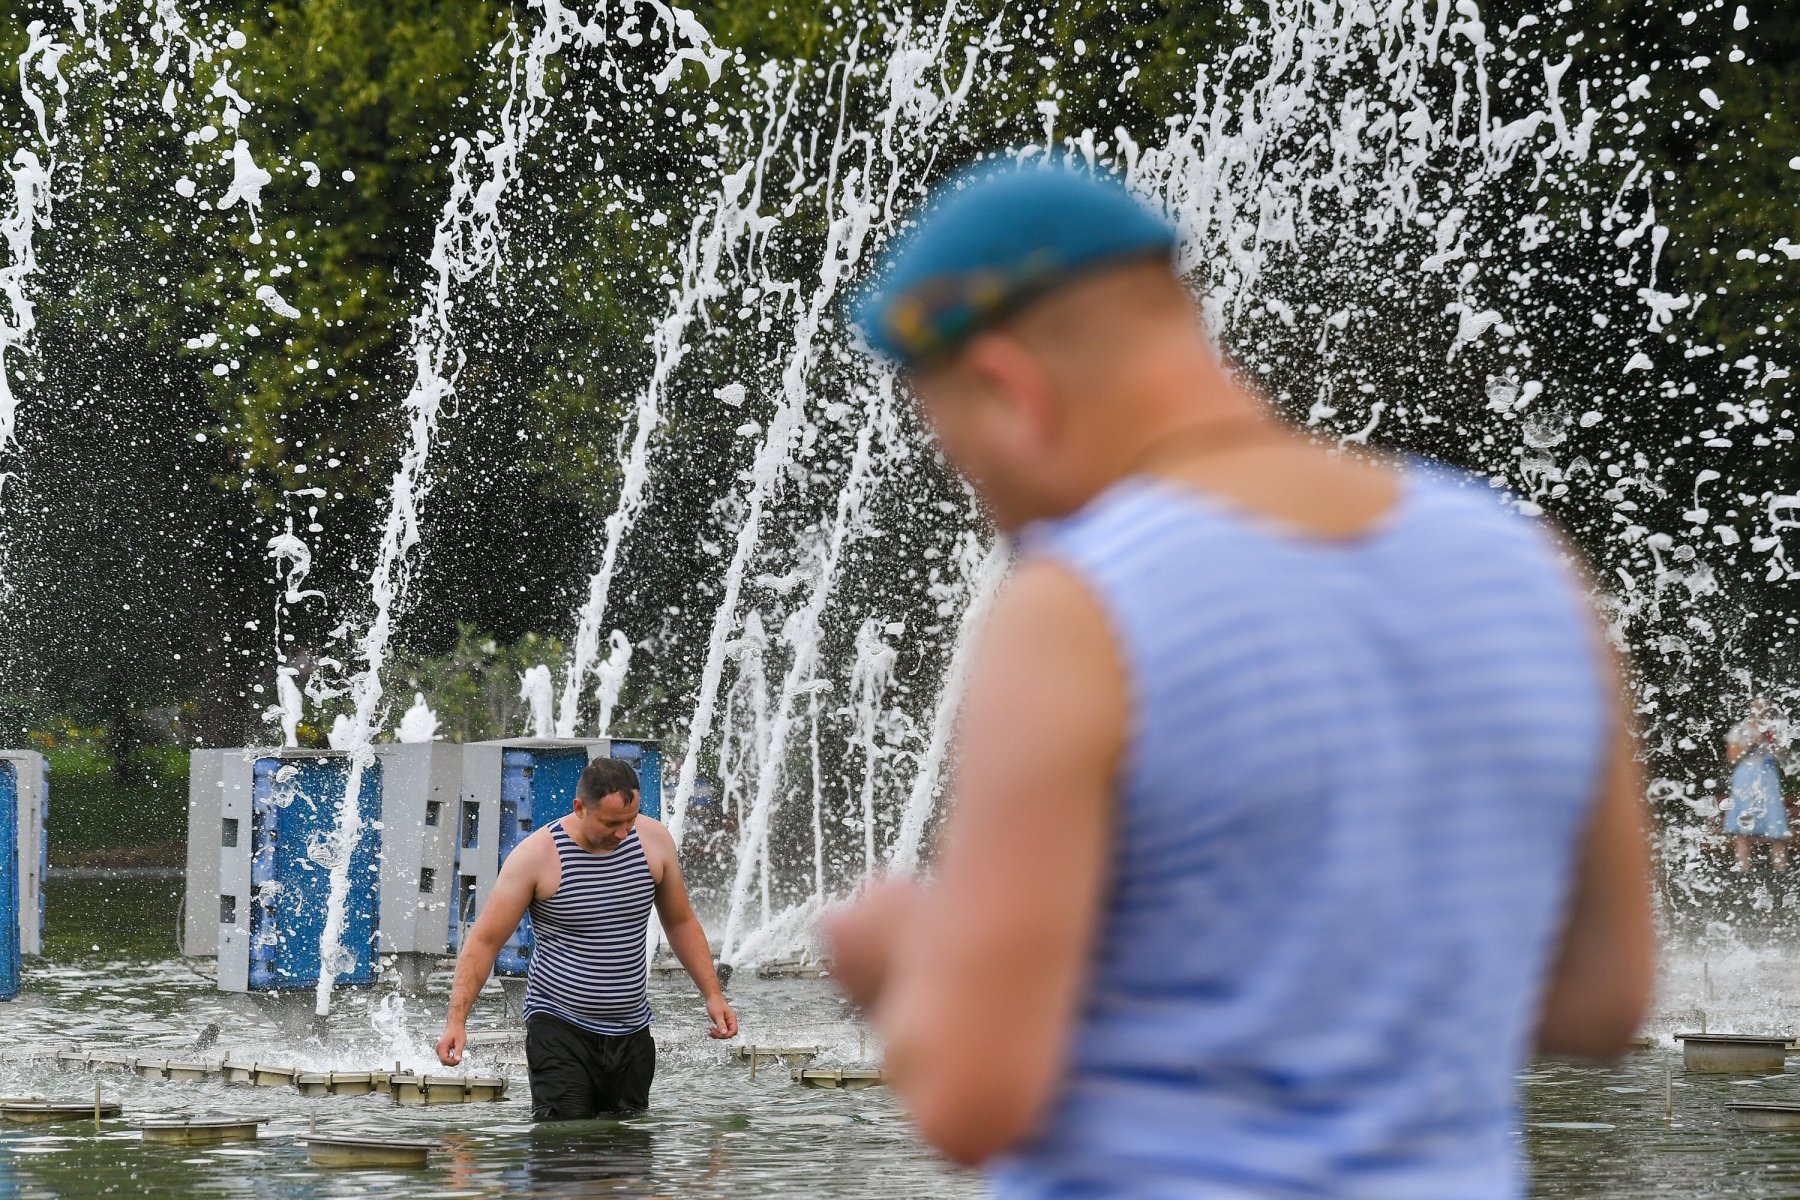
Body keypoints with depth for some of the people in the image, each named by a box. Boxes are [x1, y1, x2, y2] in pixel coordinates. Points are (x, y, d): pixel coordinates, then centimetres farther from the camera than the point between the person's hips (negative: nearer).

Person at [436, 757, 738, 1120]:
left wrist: (712, 994, 9)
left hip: (631, 1032, 4)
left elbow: (681, 922, 16)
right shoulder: (535, 856, -11)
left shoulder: (654, 841, 1)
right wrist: (457, 1019, -15)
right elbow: (485, 940, -6)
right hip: (558, 1029, -4)